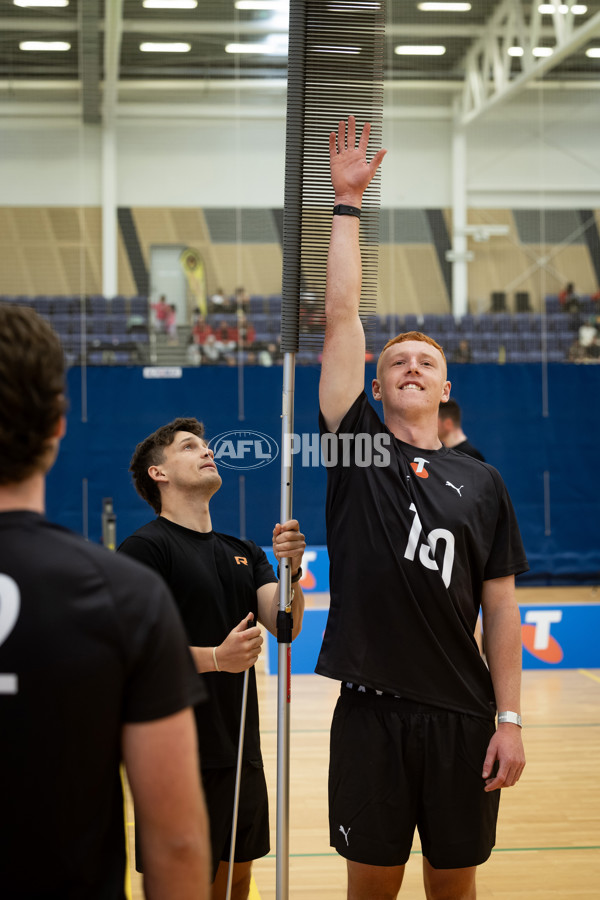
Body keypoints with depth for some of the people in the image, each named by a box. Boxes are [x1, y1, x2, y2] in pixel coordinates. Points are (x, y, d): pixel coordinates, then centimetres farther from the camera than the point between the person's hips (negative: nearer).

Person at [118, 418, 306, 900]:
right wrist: (215, 658, -28)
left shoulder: (244, 552, 15)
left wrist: (291, 569, -17)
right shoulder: (145, 548, -8)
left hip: (241, 752, 7)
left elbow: (284, 624, 1)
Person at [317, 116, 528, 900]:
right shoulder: (358, 451, 3)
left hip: (462, 716, 1)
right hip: (372, 710, -1)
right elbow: (341, 318, -2)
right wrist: (347, 203, -2)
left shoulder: (482, 483, 6)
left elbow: (500, 609, 5)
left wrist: (510, 720, -2)